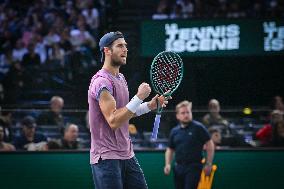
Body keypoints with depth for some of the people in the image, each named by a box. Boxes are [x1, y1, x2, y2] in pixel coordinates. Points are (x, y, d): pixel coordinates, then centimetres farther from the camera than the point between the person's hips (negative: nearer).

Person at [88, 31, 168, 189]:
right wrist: (139, 98, -24)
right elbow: (113, 121, -24)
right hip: (107, 158, -9)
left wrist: (149, 106, 10)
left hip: (127, 155, 9)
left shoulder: (120, 78, 13)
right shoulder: (102, 81, -17)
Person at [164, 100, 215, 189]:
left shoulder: (198, 128, -3)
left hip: (193, 167, -6)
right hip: (178, 168, 6)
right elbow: (170, 149, 20)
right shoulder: (174, 131, 12)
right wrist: (168, 164, 4)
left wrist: (208, 164, -6)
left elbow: (210, 145, -2)